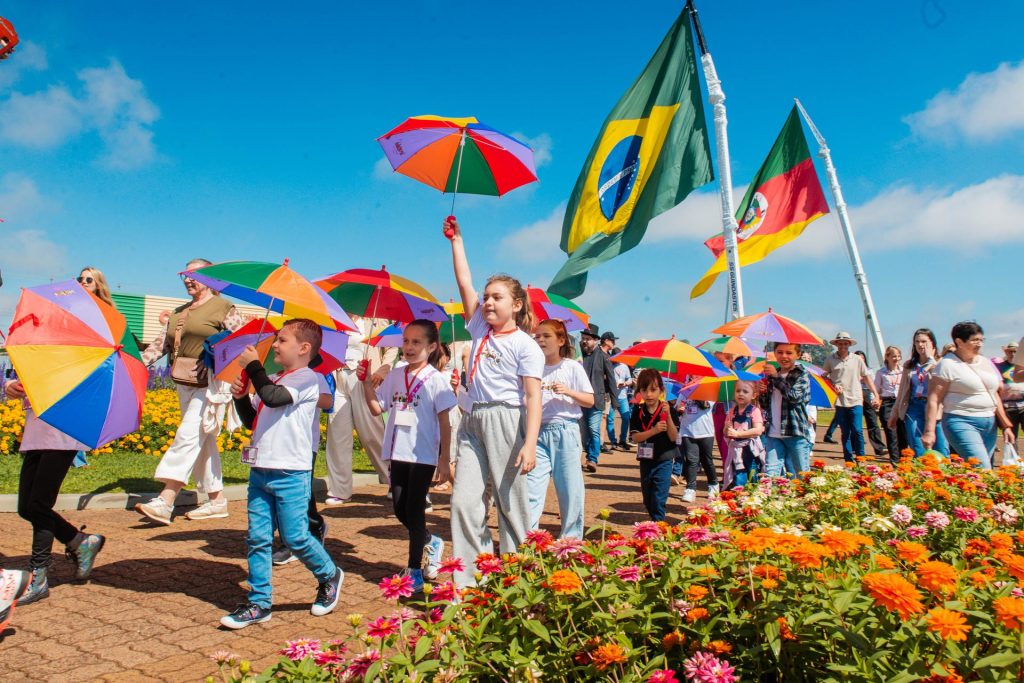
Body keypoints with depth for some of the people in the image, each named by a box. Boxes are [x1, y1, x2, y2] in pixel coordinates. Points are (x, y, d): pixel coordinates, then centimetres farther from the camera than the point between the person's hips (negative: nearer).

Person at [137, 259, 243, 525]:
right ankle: (216, 500, 17)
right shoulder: (179, 312, 19)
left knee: (188, 438, -13)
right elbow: (161, 343, 14)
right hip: (184, 384, 8)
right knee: (203, 443, 10)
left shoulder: (222, 307, -2)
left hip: (210, 385, -8)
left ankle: (165, 503, -15)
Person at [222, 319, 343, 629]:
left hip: (290, 474, -8)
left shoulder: (306, 379, -8)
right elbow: (252, 419, 20)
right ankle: (259, 603, 18)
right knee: (257, 538, 8)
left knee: (295, 537, 0)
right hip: (260, 471, 8)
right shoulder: (273, 380, 16)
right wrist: (240, 396, 3)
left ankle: (329, 576, 25)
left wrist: (253, 366, -12)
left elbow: (273, 397, -25)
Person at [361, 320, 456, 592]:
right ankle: (432, 542, 36)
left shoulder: (436, 379, -7)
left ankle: (414, 569, 14)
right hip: (397, 453, 5)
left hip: (423, 455, -5)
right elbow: (377, 408, 9)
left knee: (413, 510, 0)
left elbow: (444, 422, -7)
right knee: (400, 510, 11)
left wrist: (445, 460, -10)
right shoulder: (395, 376, 7)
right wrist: (367, 382, -4)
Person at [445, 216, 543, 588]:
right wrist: (456, 241, 18)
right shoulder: (480, 329, 12)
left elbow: (533, 397, -11)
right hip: (474, 422, 6)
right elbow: (464, 283, 15)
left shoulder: (525, 345, -5)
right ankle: (469, 581, 5)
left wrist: (530, 443, -20)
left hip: (506, 421, -6)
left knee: (511, 504, 2)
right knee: (464, 501, -1)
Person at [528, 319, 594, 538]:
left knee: (570, 489, 3)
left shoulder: (572, 367, 1)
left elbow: (590, 401, 2)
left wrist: (568, 392, -14)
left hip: (565, 431, -2)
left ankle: (572, 540, 18)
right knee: (531, 487, -4)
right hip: (538, 432, 2)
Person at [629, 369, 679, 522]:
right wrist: (654, 430, -27)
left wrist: (668, 416, -27)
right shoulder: (638, 412, -3)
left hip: (664, 461, -3)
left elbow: (673, 437, -14)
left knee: (659, 499, -8)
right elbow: (635, 437, -12)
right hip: (646, 460, 3)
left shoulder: (669, 411, -8)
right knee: (647, 500, 16)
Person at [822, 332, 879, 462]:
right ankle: (848, 460, 13)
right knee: (845, 433, 6)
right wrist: (833, 385, -8)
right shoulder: (830, 360, 3)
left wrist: (875, 395, 8)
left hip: (856, 400, -1)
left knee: (857, 430, -10)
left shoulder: (857, 359, 4)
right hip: (840, 401, 1)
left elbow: (866, 377, 10)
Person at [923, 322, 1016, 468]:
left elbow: (994, 395, 21)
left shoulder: (986, 362, 15)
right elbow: (933, 399, -11)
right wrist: (929, 431, -17)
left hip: (990, 425, 7)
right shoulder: (947, 364, -7)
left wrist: (1006, 425, 16)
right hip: (961, 423, -7)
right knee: (983, 471, -17)